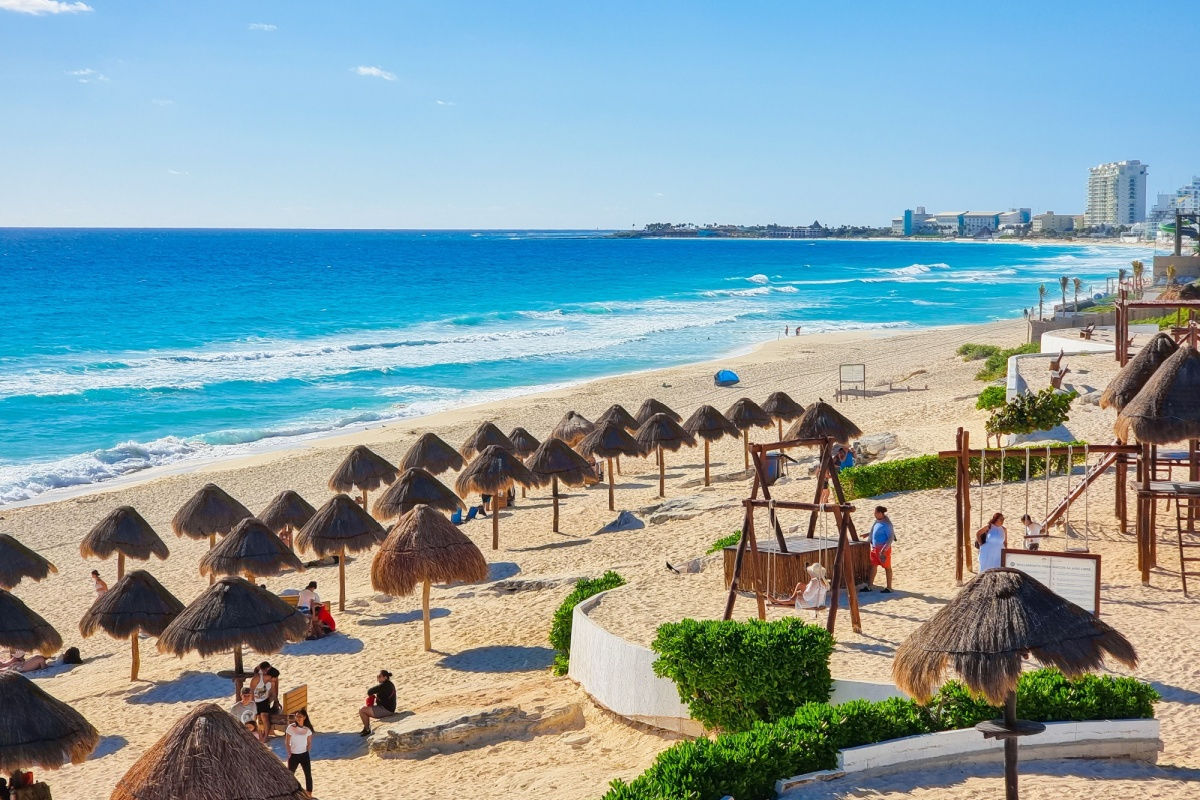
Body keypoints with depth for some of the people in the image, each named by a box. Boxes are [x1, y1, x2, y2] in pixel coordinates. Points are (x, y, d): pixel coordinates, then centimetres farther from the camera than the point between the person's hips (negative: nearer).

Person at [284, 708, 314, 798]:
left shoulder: (308, 729, -3)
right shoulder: (291, 728, -10)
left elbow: (309, 743, 6)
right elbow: (287, 743, -5)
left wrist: (307, 753, -1)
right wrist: (289, 754, -7)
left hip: (304, 755, 1)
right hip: (293, 755, -1)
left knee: (308, 775, 2)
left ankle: (309, 794, 14)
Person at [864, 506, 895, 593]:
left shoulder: (887, 524, -20)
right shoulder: (877, 521, 7)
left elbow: (891, 538, -21)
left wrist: (884, 549, -26)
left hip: (883, 549, -9)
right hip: (875, 548, 9)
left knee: (887, 567, 3)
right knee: (873, 566, 11)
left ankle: (889, 588, 12)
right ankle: (869, 586, 16)